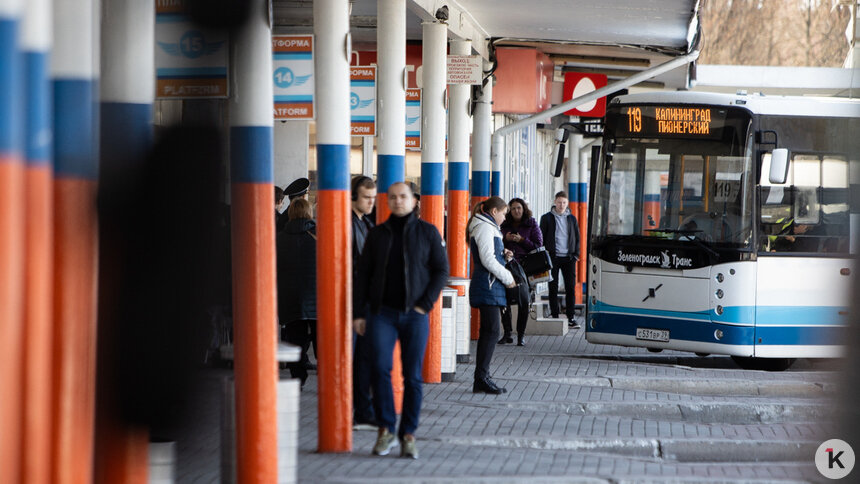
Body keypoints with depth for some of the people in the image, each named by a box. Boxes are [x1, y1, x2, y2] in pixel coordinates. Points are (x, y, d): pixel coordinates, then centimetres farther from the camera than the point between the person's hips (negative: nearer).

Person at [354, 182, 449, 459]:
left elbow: (441, 270, 3)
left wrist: (425, 304, -7)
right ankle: (386, 430, -2)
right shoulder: (377, 234, 9)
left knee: (412, 375, 0)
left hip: (415, 314, -1)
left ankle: (408, 434, 9)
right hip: (383, 312, 1)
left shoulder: (427, 232, 4)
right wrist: (359, 313, 5)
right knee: (381, 368, -13)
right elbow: (363, 275, 12)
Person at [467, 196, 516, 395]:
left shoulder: (488, 228, 22)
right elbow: (487, 260, -18)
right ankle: (482, 378, -12)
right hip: (487, 287, -11)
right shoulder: (485, 228, -11)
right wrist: (507, 277, -12)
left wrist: (503, 254, 10)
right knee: (491, 330, -11)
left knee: (488, 332, 10)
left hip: (490, 286, 11)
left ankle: (482, 379, 11)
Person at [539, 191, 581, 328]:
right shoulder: (547, 218, 4)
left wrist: (576, 254, 6)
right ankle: (555, 317, 5)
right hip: (553, 257, -2)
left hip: (568, 257, 2)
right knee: (553, 289, 0)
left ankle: (570, 318, 1)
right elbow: (541, 238, 4)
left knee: (571, 287, -2)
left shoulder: (571, 218, 12)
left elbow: (577, 237, 16)